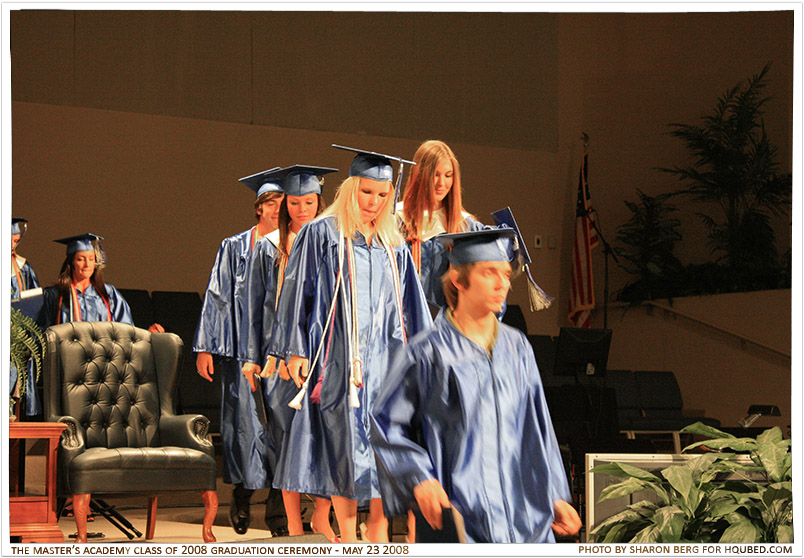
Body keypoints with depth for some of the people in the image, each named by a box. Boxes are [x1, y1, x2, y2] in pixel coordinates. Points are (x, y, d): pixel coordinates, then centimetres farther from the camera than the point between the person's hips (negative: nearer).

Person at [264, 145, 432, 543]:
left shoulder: (394, 246, 13)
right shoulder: (321, 234, 0)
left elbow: (410, 305, 17)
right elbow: (298, 291, -2)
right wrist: (295, 351, -8)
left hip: (384, 358, 4)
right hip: (337, 359, -4)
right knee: (343, 446, -3)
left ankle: (378, 532, 7)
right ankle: (347, 536, 3)